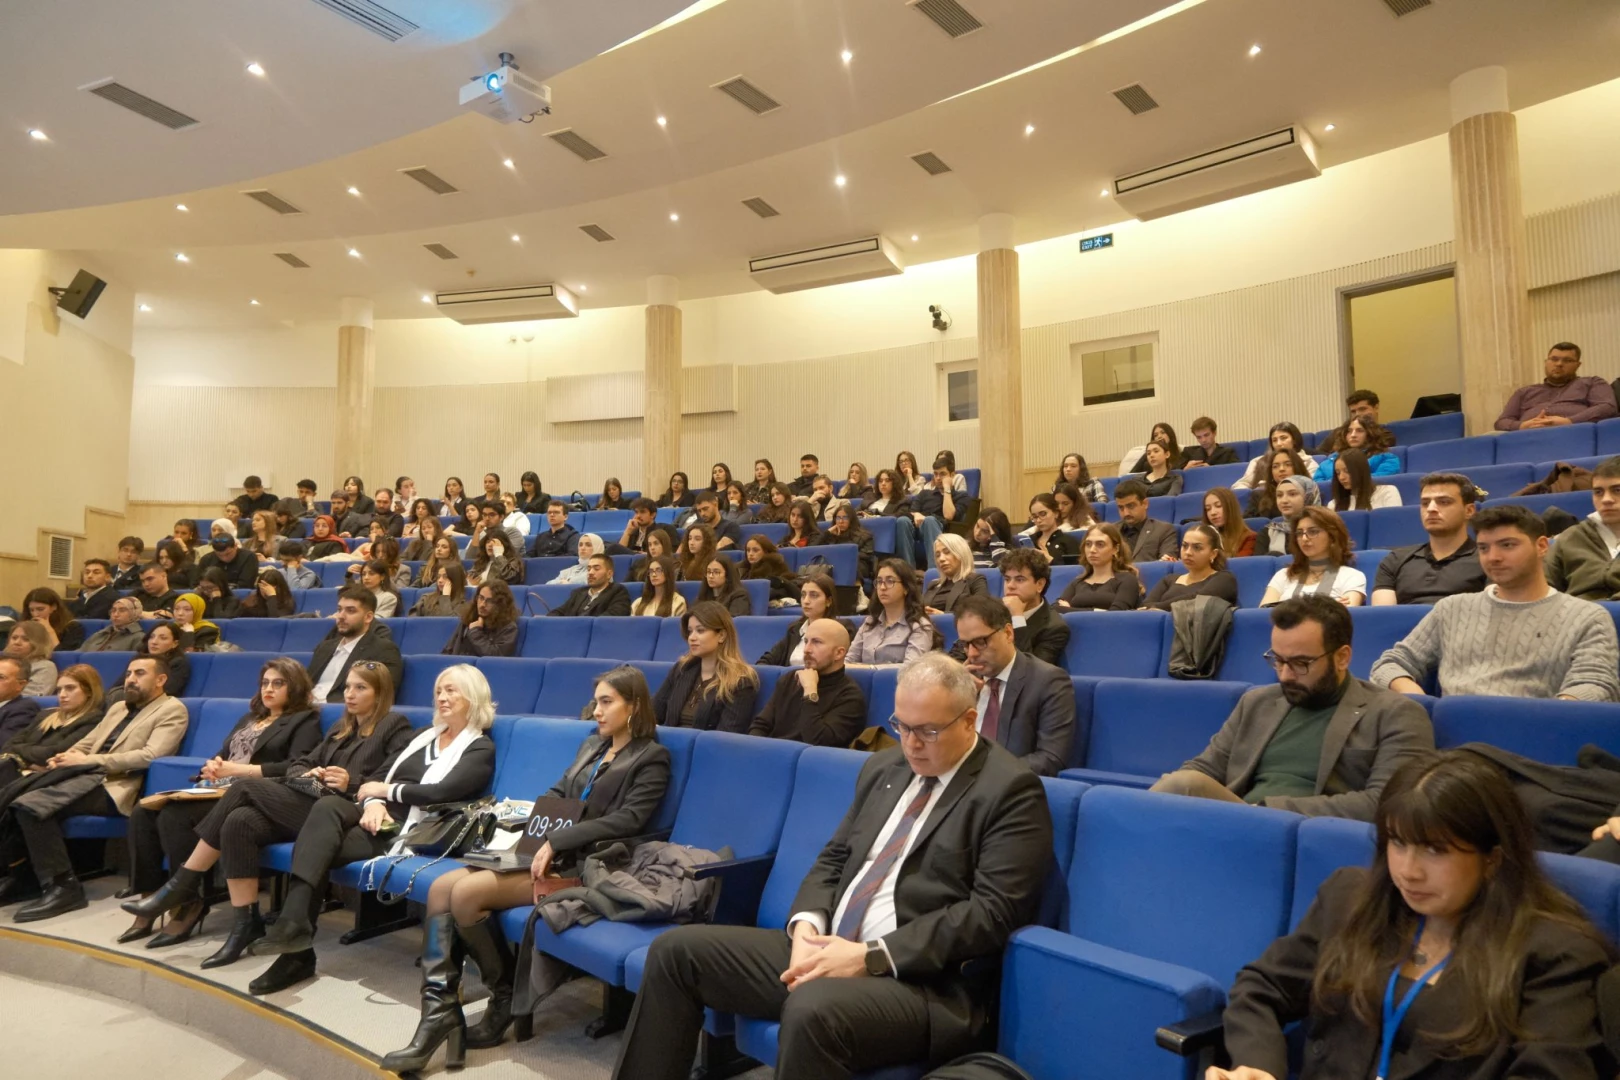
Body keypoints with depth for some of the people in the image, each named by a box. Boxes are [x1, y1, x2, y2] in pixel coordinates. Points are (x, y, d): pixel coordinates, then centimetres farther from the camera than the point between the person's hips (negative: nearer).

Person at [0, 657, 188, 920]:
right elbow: (87, 742, 25)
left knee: (31, 805, -25)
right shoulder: (118, 707, 27)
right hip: (86, 775, 8)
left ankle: (62, 887, -17)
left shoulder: (172, 710, 0)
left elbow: (150, 755, -14)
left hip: (113, 786, -8)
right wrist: (64, 757, 1)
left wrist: (89, 760, -14)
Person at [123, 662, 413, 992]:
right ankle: (245, 924, -16)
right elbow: (297, 765, 20)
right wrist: (307, 775, -3)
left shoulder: (396, 727, 4)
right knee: (239, 822, -21)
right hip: (307, 807, 7)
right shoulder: (340, 728, 28)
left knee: (244, 788, -17)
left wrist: (352, 783, -22)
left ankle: (182, 885, -7)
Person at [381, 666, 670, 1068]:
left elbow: (628, 820, -17)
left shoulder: (652, 758, -4)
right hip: (548, 850, 8)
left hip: (583, 866, -8)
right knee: (440, 887, -10)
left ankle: (508, 998, -2)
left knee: (466, 894, -22)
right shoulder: (592, 744, 20)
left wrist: (556, 841, -23)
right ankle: (439, 1009, -13)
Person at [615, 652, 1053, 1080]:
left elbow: (992, 911, -16)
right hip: (828, 947, 7)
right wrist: (807, 926, -6)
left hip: (925, 981, -7)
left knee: (813, 1008, -38)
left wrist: (871, 956, -20)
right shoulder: (883, 767, 13)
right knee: (675, 949, -1)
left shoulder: (1012, 789, -9)